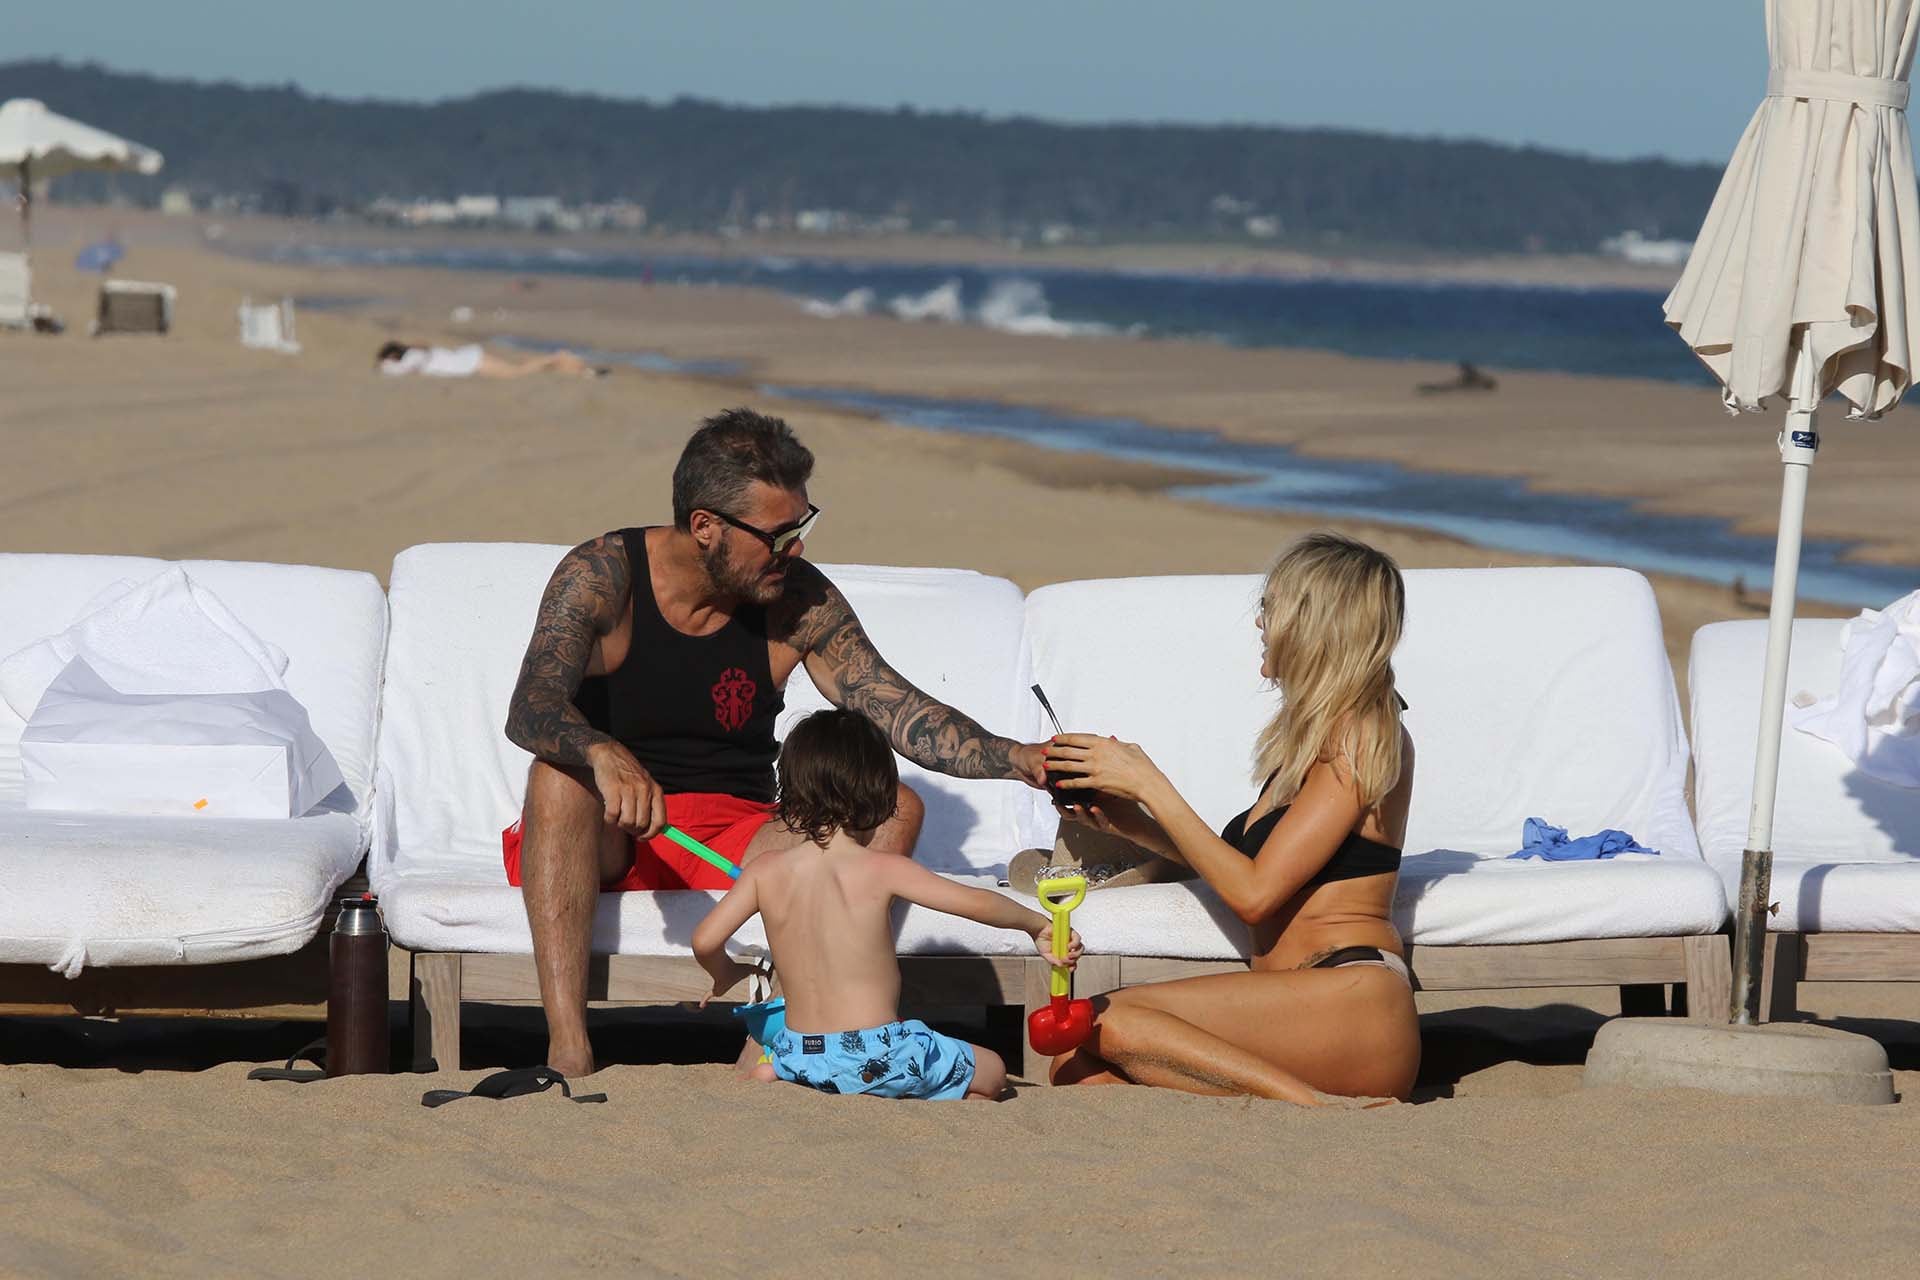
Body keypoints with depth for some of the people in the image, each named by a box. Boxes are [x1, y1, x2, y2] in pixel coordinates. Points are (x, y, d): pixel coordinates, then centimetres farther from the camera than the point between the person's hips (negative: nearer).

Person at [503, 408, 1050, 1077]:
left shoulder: (800, 603, -1)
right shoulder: (602, 576, -11)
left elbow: (901, 713, -3)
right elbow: (530, 711, -25)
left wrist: (1022, 759, -19)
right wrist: (605, 757, -47)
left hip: (738, 848, 3)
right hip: (609, 844, -3)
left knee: (896, 809, -21)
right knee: (561, 770, -36)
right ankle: (567, 1047, -44)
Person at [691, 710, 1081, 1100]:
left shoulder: (765, 872, -1)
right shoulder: (882, 870, -9)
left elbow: (705, 940, -3)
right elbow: (977, 903, -8)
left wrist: (724, 974, 20)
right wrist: (1038, 925, 9)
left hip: (801, 1057, 4)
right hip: (879, 1058, -4)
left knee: (762, 1069, 38)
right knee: (991, 1071, 17)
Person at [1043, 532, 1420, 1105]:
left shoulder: (1363, 736, -7)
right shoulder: (1313, 732, 22)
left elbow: (1254, 893, -12)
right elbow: (1246, 865, 21)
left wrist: (1149, 785, -6)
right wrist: (1135, 824, 11)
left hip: (1353, 1007, -10)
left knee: (1106, 1021, -24)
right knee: (1076, 1066, -10)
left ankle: (1316, 1108, -27)